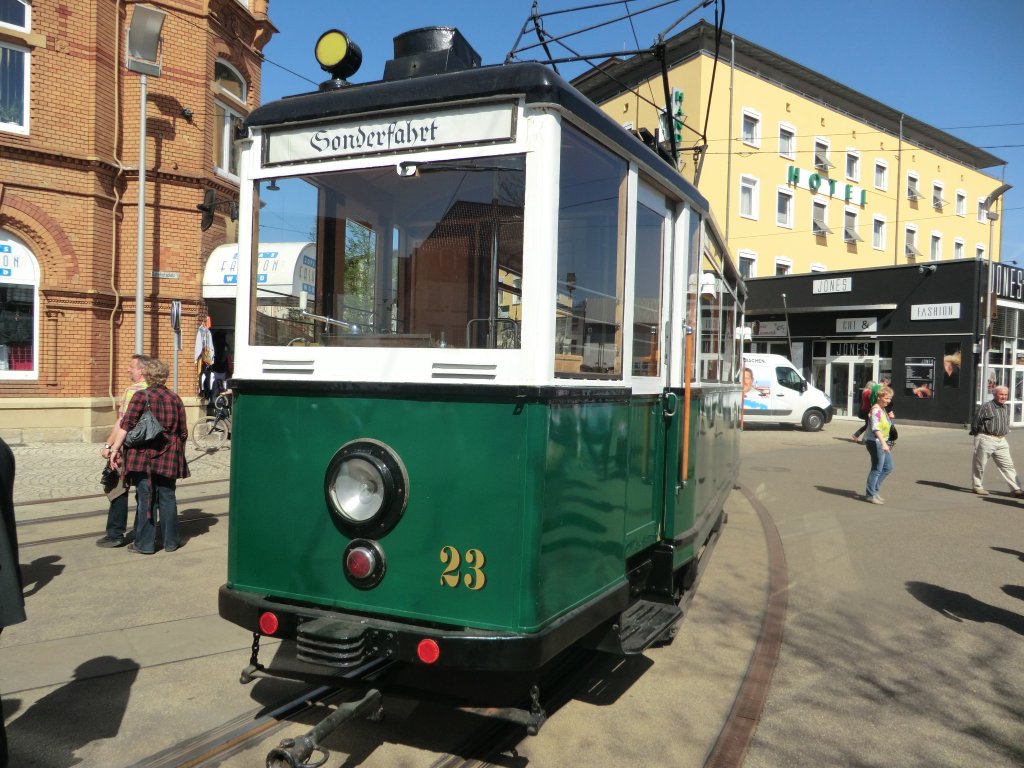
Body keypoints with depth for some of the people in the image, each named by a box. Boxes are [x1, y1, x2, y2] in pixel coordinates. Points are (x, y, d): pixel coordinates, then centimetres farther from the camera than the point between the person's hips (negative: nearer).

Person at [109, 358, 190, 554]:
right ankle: (171, 541, 17)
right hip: (168, 458, 3)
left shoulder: (141, 396, -5)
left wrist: (115, 449, -8)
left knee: (146, 499, 3)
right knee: (167, 498, 11)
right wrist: (179, 453, 24)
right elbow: (183, 432, 11)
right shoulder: (175, 399, 7)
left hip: (144, 456, -3)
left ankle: (145, 544, 9)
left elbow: (126, 425, -12)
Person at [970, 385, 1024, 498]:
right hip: (986, 439, -6)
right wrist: (976, 433, 3)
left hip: (1001, 441, 6)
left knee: (1008, 465, 1)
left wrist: (1003, 433, 18)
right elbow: (975, 422, -6)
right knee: (980, 464, 3)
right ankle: (978, 486, 16)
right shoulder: (986, 407, -10)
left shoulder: (1006, 408, 12)